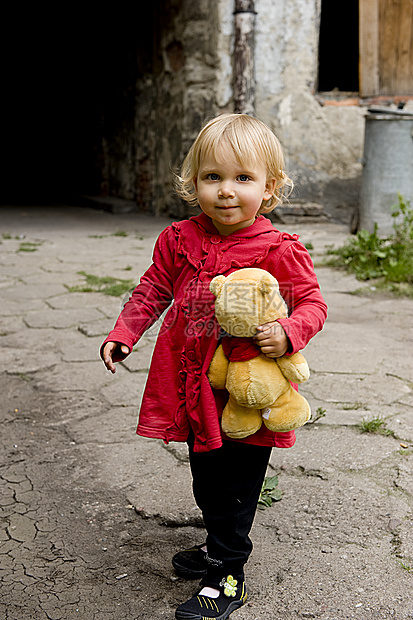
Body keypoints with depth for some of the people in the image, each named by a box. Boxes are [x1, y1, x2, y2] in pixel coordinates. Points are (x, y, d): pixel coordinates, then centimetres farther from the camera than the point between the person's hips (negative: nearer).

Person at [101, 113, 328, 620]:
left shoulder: (279, 251, -14)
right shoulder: (178, 239, 0)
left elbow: (312, 302, -10)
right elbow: (153, 289, 11)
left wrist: (288, 332, -29)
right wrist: (122, 333, 4)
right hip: (195, 384, 5)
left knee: (236, 484, 5)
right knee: (206, 477, 21)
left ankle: (227, 577, 20)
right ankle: (220, 544, 44)